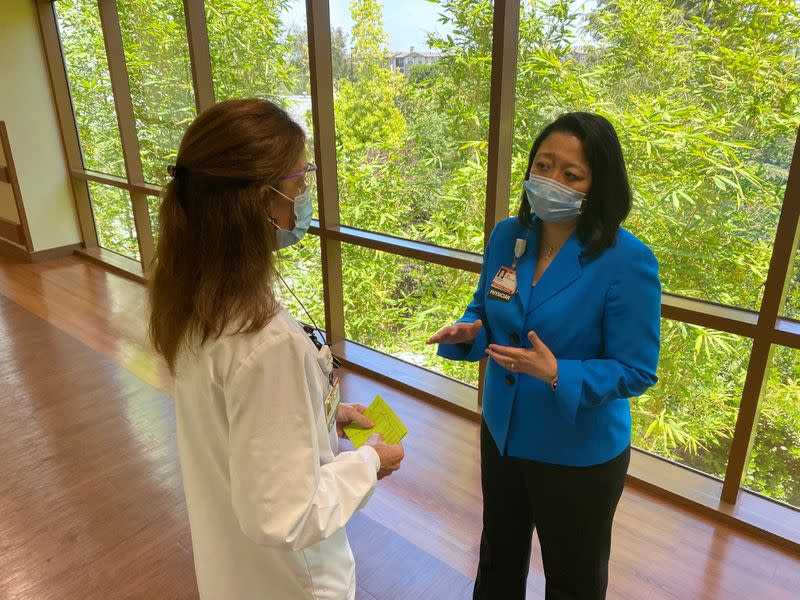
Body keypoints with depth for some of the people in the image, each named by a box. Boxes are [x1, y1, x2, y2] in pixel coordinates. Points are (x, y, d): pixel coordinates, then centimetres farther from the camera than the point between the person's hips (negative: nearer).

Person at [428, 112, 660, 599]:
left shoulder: (628, 261, -24)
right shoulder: (507, 236, -8)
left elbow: (636, 371, -20)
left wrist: (557, 374, -35)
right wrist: (468, 331, -17)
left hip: (580, 453, -4)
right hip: (502, 432, 5)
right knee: (500, 551, 30)